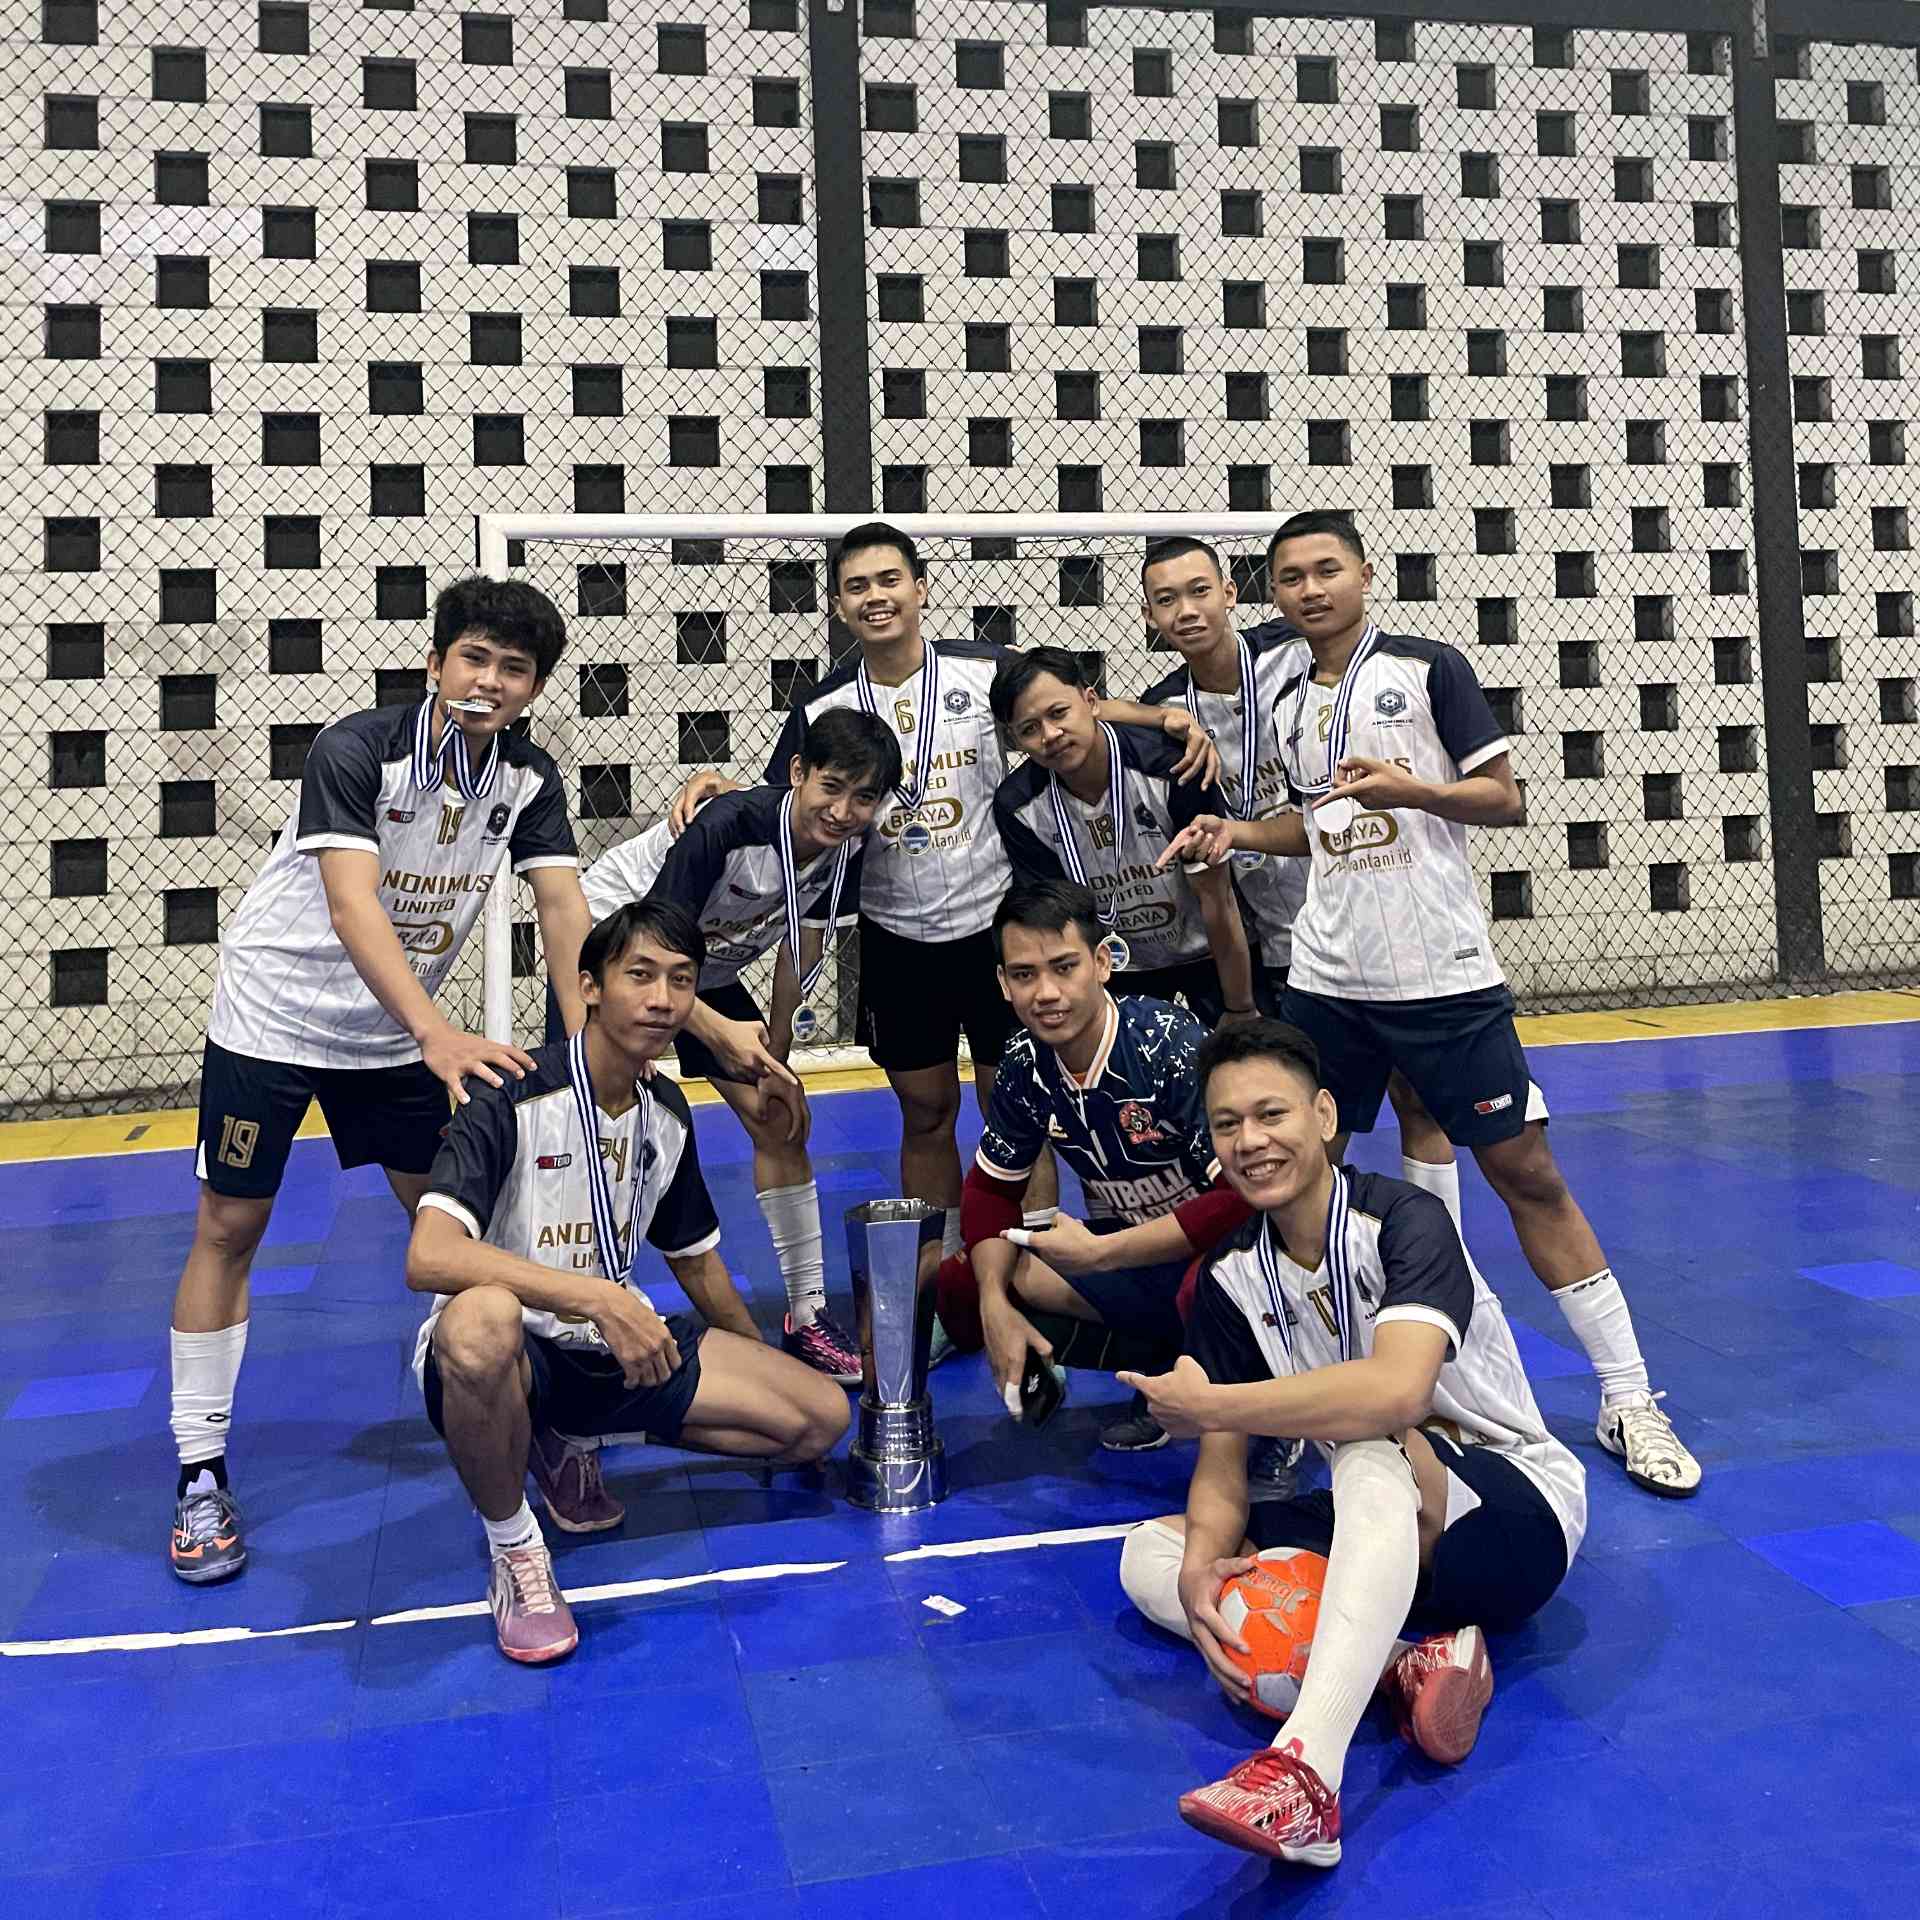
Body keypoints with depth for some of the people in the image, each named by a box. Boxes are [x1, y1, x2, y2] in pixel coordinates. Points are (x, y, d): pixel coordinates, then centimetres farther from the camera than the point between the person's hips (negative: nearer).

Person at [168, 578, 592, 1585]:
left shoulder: (529, 778, -8)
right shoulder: (355, 749, -25)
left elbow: (562, 904, -15)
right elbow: (352, 906, -37)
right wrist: (438, 1035, -51)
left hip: (395, 1025, 5)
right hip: (272, 1011, -5)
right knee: (228, 1229, 0)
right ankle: (200, 1472, 11)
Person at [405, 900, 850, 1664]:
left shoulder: (667, 1112, 2)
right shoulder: (515, 1099, -20)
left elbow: (695, 1258, 17)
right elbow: (427, 1257, -34)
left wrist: (766, 1378, 24)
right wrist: (599, 1298, -40)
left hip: (617, 1345, 6)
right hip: (505, 1351, -6)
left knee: (822, 1416, -6)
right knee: (481, 1320, -43)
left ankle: (587, 1436, 11)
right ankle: (512, 1544, -15)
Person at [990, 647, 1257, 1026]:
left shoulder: (1168, 765, -28)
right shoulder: (1017, 808, -18)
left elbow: (1216, 897, -22)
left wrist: (1241, 1012, -15)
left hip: (1207, 956, -2)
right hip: (1119, 968, 2)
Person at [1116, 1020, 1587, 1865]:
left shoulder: (1405, 1220, -19)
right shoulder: (1231, 1279, -2)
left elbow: (1399, 1390, -38)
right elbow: (1222, 1467, -3)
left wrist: (1205, 1403, -30)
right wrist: (1199, 1570, -25)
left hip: (1518, 1518, -6)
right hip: (1376, 1525, 7)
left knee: (1371, 1450, -38)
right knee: (1150, 1553, -9)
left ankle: (1306, 1770, -53)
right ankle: (1404, 1662, -26)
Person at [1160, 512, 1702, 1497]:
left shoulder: (1428, 668, -3)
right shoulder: (1291, 700, 12)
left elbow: (1505, 798, -6)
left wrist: (1412, 789, -22)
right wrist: (1236, 832, 7)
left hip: (1444, 975, -5)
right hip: (1326, 981, 5)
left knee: (1525, 1171, -3)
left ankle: (1626, 1399, 8)